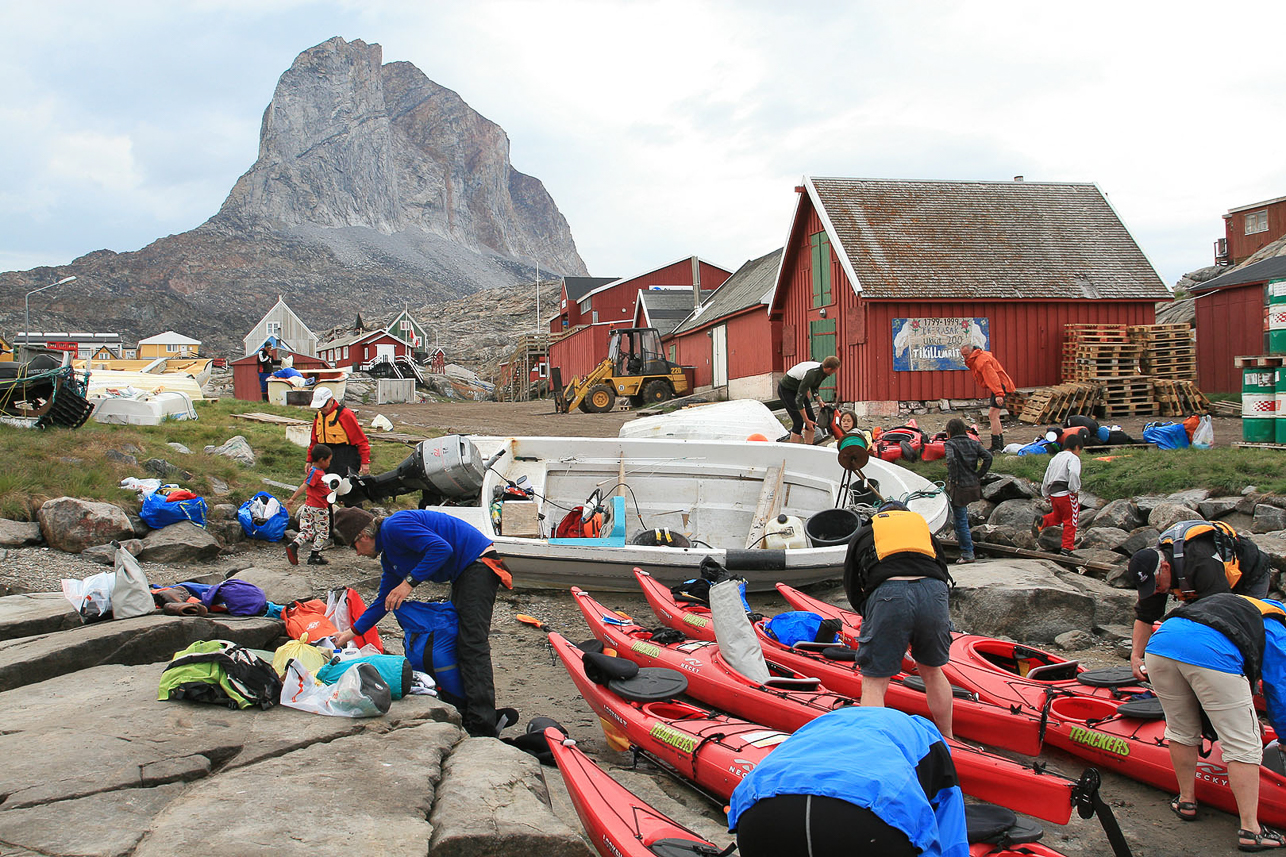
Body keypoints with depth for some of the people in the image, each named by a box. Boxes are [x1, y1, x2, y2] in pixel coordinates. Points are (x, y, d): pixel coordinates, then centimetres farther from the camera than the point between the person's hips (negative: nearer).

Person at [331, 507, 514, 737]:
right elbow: (385, 600, 28)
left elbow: (441, 548, -25)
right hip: (462, 574, 11)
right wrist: (354, 631, 30)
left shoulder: (394, 526, -14)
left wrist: (409, 582, -21)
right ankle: (468, 715, 13)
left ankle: (483, 727, -22)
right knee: (457, 641, 11)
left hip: (478, 564, -11)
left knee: (472, 644, -17)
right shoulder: (388, 555, 18)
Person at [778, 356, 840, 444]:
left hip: (798, 388, 9)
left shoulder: (822, 371, -9)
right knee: (799, 421, -16)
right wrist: (806, 421, -28)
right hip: (785, 390, -9)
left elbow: (814, 387, 13)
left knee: (811, 418, 4)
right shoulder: (811, 374, -35)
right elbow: (799, 399, -32)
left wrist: (819, 401, -2)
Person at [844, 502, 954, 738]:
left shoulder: (863, 533, 29)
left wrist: (871, 618, 35)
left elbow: (852, 587, 24)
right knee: (932, 671, 25)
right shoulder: (923, 525, 35)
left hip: (888, 594, -3)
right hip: (934, 592, 3)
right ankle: (948, 741, 36)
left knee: (874, 683, 4)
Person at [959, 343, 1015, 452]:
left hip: (1000, 386, -11)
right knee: (992, 415, 16)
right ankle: (1000, 443, 23)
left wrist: (998, 394, -37)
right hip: (997, 388, 11)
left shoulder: (981, 360, -20)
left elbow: (992, 377, -29)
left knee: (993, 416, -17)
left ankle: (996, 446, -18)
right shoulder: (973, 360, 13)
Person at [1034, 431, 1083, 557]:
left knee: (1058, 517, 24)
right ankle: (1066, 548, 5)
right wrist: (1075, 490, -16)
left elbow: (1046, 479, 22)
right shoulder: (1073, 458, -4)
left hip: (1053, 494, 7)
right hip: (1066, 494, -7)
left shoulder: (1054, 459, 20)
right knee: (1070, 522, 5)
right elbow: (1074, 474, -25)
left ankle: (1042, 520, -4)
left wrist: (1045, 494, 29)